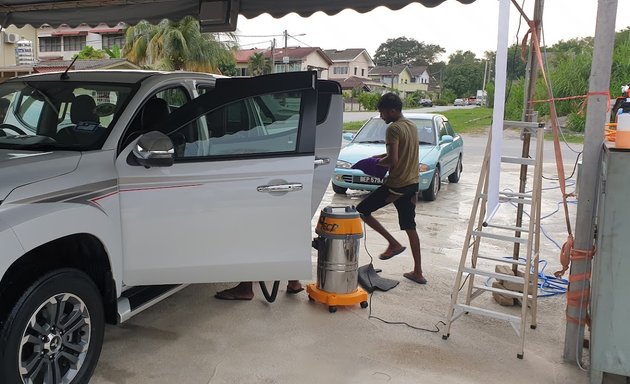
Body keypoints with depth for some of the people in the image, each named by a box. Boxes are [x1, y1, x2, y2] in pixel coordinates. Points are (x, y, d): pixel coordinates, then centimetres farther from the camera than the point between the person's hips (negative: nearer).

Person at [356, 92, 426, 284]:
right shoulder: (412, 126, 12)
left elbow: (393, 160, -24)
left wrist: (380, 162, -5)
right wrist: (384, 156, 15)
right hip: (412, 183, 9)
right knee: (410, 227, 13)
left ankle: (394, 243, 3)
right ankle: (418, 272, 16)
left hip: (396, 185, -9)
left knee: (362, 211, 5)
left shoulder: (393, 128, -16)